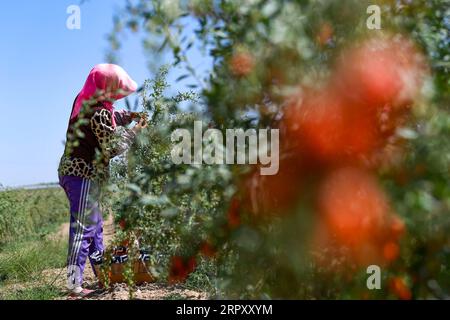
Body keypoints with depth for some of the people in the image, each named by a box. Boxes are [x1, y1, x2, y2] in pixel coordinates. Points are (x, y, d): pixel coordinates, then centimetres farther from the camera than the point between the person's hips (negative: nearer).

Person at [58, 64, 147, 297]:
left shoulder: (84, 99, 7)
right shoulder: (99, 113, -20)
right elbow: (112, 149, -16)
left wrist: (127, 116, 10)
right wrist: (134, 132, -5)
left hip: (72, 170, 10)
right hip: (84, 175, -10)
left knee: (95, 224, 18)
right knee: (83, 228, -6)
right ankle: (75, 285, -2)